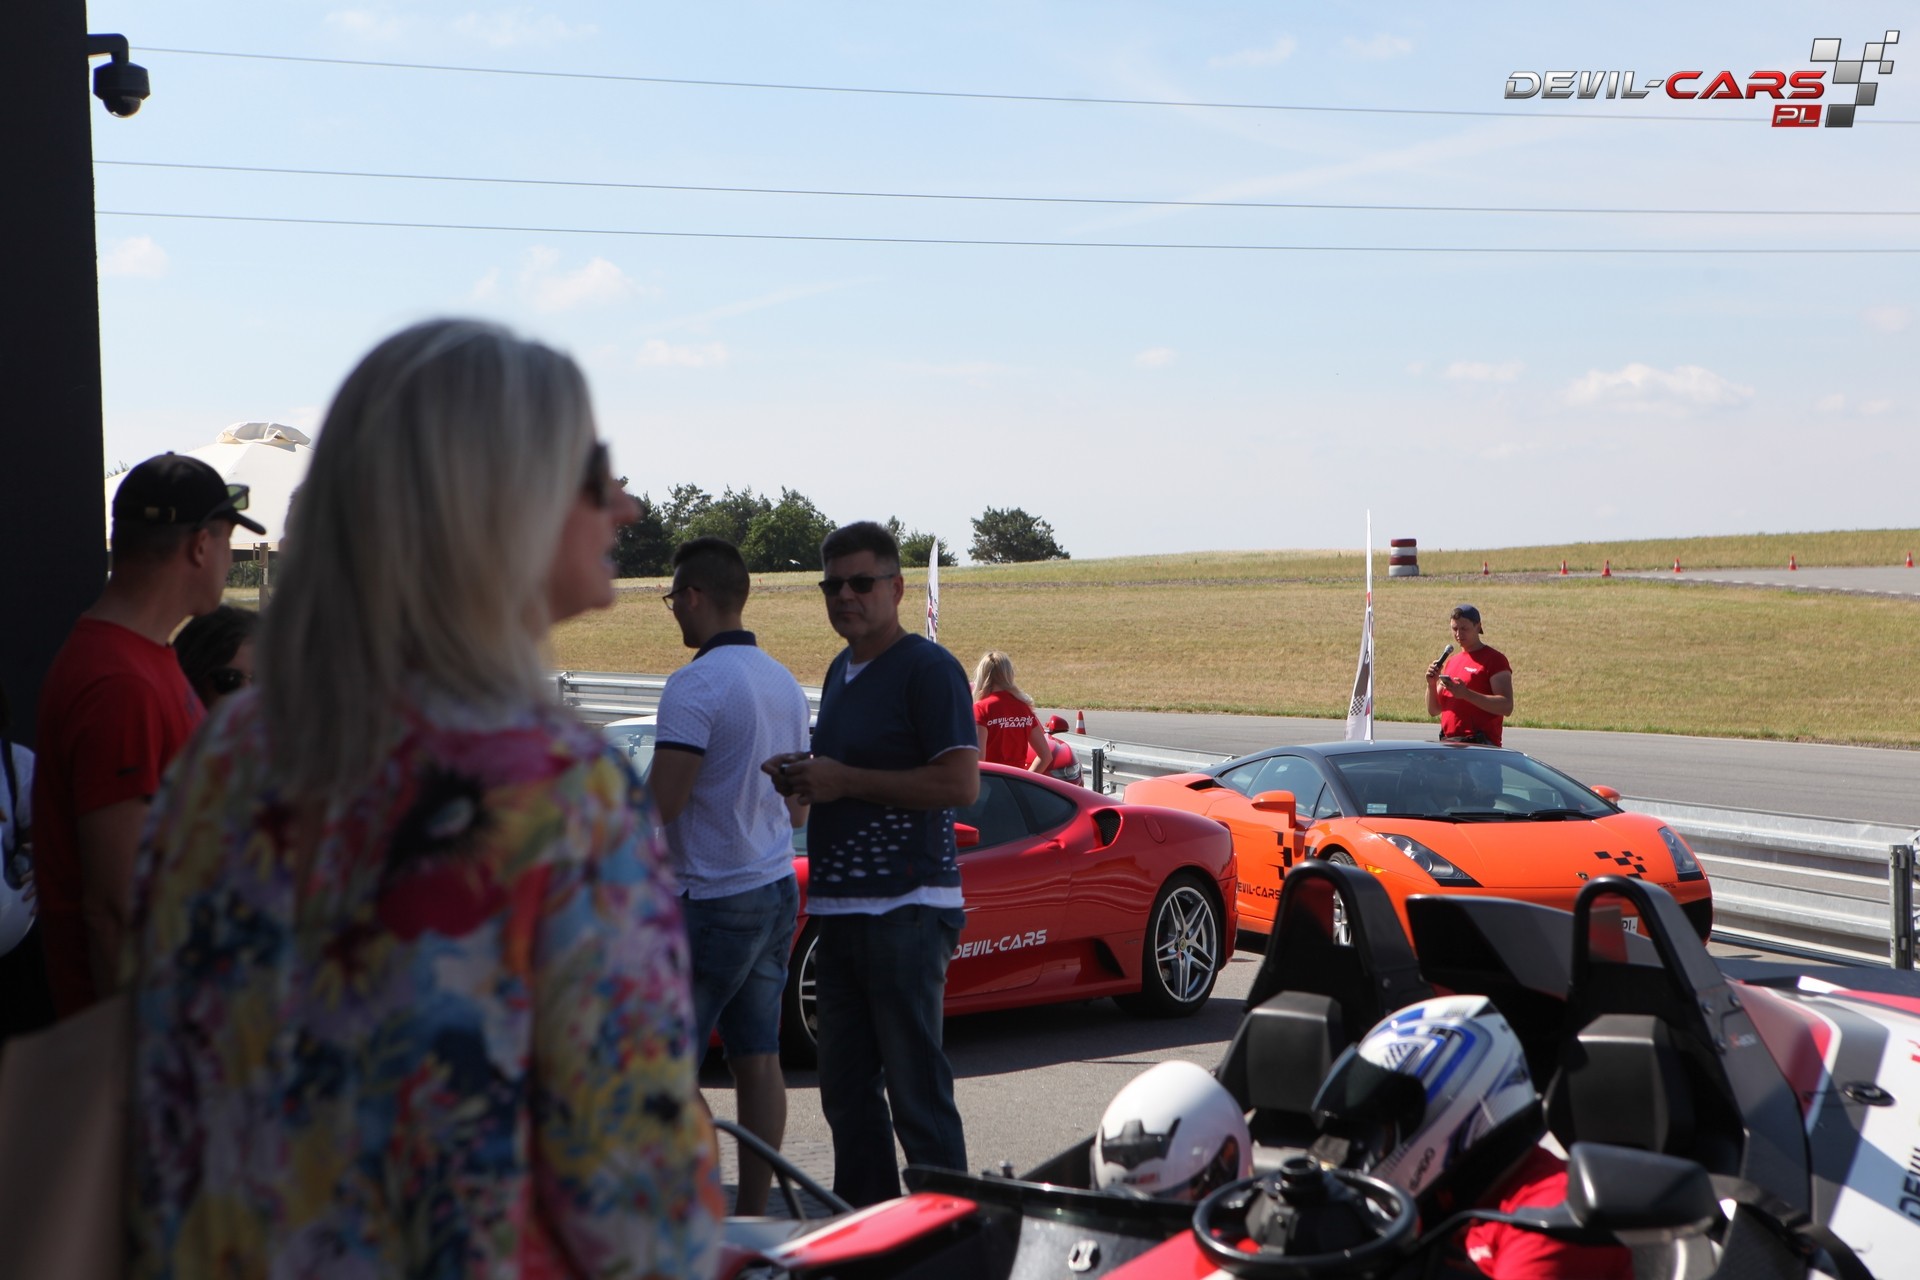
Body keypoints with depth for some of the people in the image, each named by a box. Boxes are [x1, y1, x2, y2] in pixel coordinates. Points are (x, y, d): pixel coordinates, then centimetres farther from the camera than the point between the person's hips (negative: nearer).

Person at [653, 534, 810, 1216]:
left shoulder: (696, 685, -16)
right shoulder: (785, 683, 12)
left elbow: (661, 803, -21)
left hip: (713, 897, -8)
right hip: (777, 887, 8)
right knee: (758, 1061, 9)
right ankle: (753, 1216, 14)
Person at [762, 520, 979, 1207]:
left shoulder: (928, 668, -9)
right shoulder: (841, 671, 19)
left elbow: (960, 783, -18)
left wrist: (843, 781, -15)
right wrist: (802, 777, 7)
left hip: (905, 909, -9)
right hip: (838, 907, 9)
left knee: (916, 1086, -5)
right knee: (846, 1089, 12)